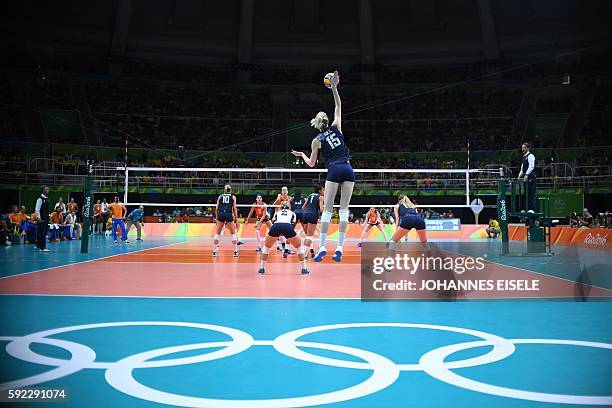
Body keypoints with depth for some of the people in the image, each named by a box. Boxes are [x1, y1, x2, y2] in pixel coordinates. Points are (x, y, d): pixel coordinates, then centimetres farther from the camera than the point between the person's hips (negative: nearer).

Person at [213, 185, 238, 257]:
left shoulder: (220, 196, 17)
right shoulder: (233, 197, 13)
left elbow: (217, 208, 11)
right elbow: (234, 209, 6)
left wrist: (216, 218, 15)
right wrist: (236, 220, 8)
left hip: (221, 214, 1)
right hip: (229, 214, -1)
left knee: (217, 233, 12)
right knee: (233, 233, 11)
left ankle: (214, 251, 8)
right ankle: (235, 251, 6)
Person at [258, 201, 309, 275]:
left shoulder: (277, 213, 37)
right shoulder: (292, 213, 35)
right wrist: (289, 239, 33)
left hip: (276, 226, 1)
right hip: (288, 227, -1)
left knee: (266, 246, 26)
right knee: (299, 246, 21)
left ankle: (262, 268, 23)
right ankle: (304, 269, 17)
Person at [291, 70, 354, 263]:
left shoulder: (317, 140, 6)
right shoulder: (336, 127, 12)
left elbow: (311, 163, 14)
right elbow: (338, 106, 25)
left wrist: (301, 155, 32)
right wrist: (334, 87, 20)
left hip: (334, 171, -3)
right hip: (348, 170, 3)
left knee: (327, 210, 0)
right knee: (344, 209, 1)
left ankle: (322, 247, -7)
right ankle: (339, 249, -3)